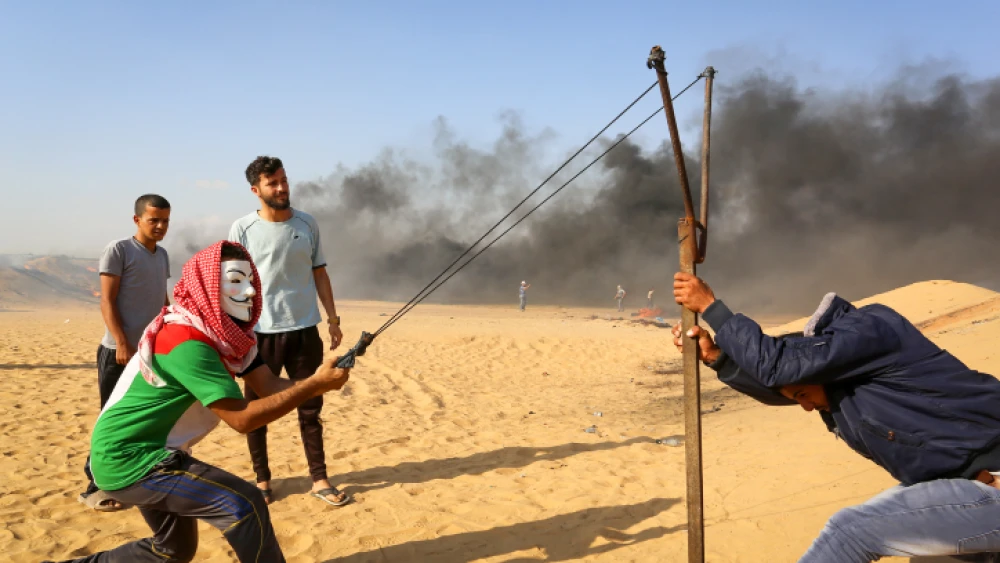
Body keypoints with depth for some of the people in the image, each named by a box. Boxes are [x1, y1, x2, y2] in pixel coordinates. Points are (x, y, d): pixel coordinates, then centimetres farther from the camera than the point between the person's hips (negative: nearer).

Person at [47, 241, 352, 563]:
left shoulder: (229, 333, 1)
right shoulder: (186, 343, -27)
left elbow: (269, 387, -9)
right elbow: (242, 418, -29)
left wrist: (317, 383, -28)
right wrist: (314, 385, -31)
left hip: (149, 454, 10)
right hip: (128, 459, -10)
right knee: (245, 504, -19)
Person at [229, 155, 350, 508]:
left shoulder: (307, 224, 5)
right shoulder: (243, 229, -3)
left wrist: (333, 318, 5)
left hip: (304, 329, 2)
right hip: (260, 332, -2)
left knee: (311, 407, 7)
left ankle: (319, 480, 15)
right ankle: (262, 480, 22)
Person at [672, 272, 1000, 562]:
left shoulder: (867, 330, -18)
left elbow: (774, 365, -24)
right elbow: (772, 385, 19)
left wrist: (710, 306, -15)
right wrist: (715, 355, 7)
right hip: (972, 480, 11)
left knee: (850, 529, -14)